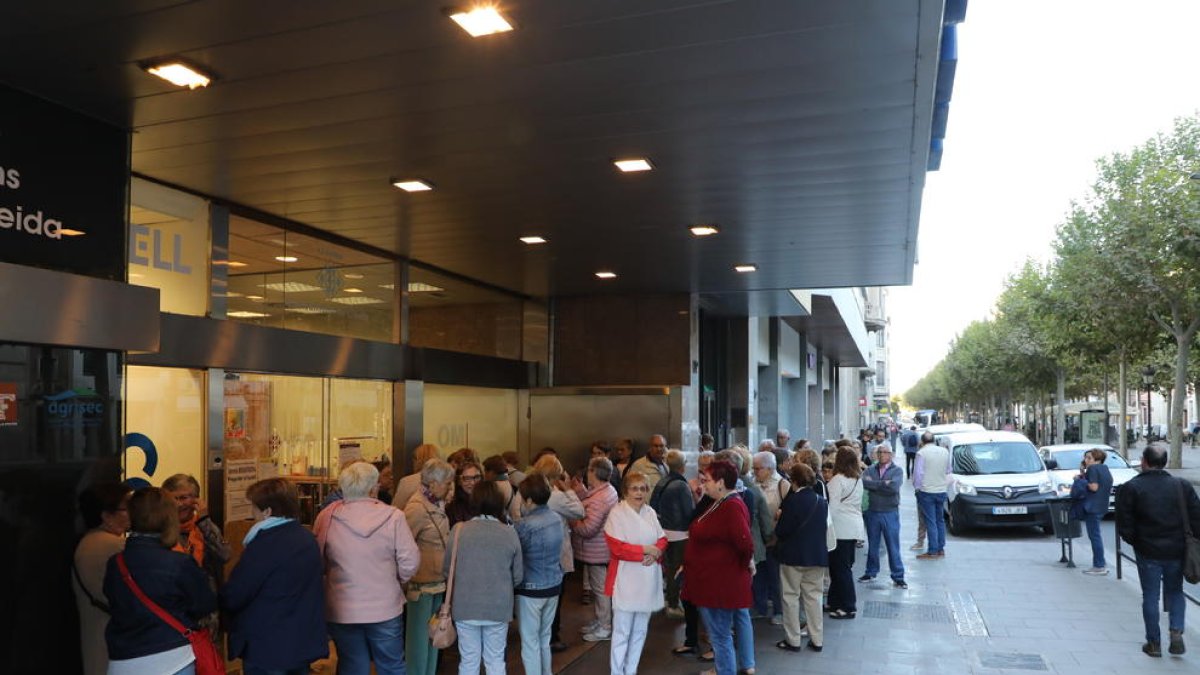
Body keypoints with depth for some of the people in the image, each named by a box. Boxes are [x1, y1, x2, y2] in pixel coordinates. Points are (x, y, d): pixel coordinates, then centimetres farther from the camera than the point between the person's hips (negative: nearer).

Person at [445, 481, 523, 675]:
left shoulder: (459, 530, -10)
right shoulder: (510, 533, -9)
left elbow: (447, 569, 0)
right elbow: (518, 575, -1)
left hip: (466, 606, 0)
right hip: (499, 607, 0)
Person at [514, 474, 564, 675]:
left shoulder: (525, 525, -22)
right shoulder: (557, 519, -1)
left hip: (531, 590, -7)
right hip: (554, 585, 7)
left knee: (530, 642, 7)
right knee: (544, 638, 21)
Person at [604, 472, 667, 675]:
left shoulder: (650, 512, 6)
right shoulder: (617, 513, -12)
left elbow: (662, 539, 10)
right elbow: (617, 547, -18)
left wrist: (655, 553, -11)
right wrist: (645, 550, -15)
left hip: (648, 580, 6)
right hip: (626, 580, -6)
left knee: (640, 630, 15)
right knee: (622, 632, -2)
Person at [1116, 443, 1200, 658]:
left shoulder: (1131, 488, -10)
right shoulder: (1181, 486, -2)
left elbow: (1124, 526, -9)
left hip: (1148, 552, -2)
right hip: (1176, 551, 2)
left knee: (1150, 596, 8)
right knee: (1175, 592, 20)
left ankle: (1154, 643, 14)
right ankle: (1176, 632, 3)